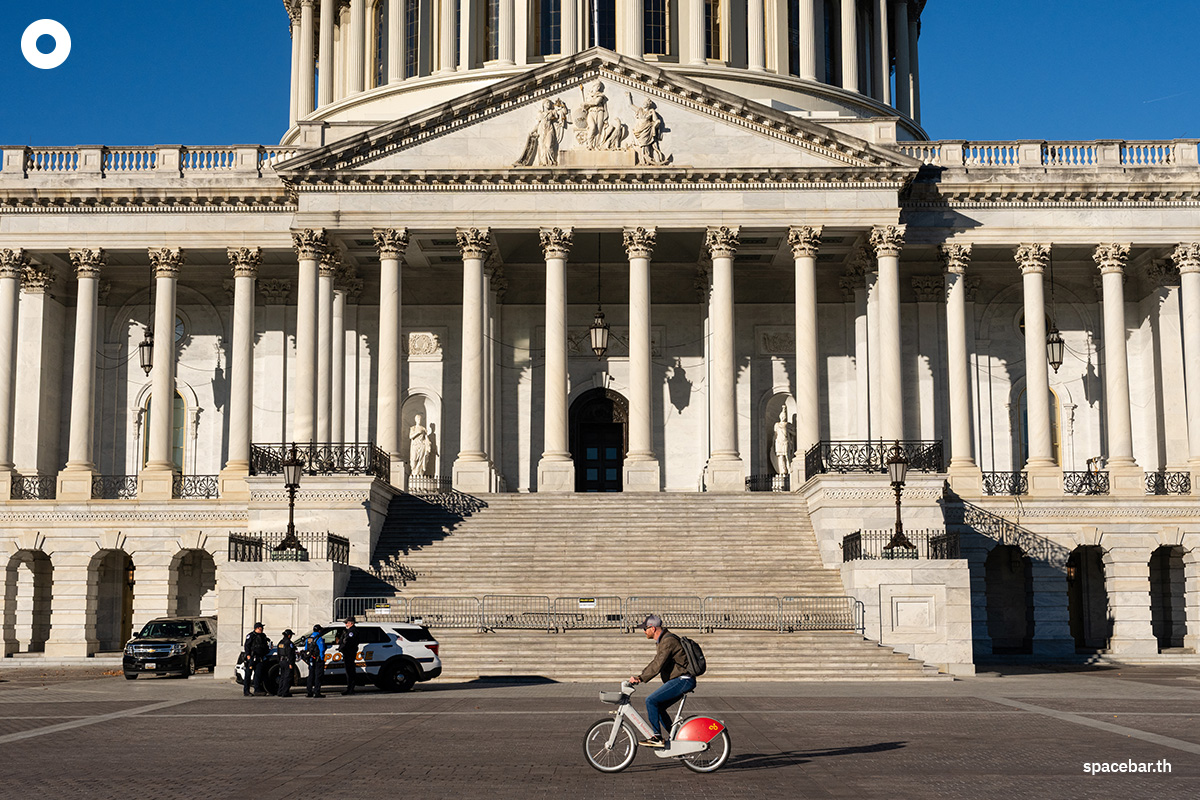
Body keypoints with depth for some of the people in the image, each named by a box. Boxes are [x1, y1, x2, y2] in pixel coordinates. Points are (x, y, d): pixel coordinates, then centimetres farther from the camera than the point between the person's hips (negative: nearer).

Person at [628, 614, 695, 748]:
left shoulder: (668, 641, -16)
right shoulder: (662, 640, 18)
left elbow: (657, 666, -24)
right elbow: (655, 663, 24)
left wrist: (640, 678, -22)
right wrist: (639, 677, 13)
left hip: (682, 680, -11)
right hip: (680, 681, 11)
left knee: (651, 701, -15)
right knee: (658, 708, 13)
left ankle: (657, 738, -12)